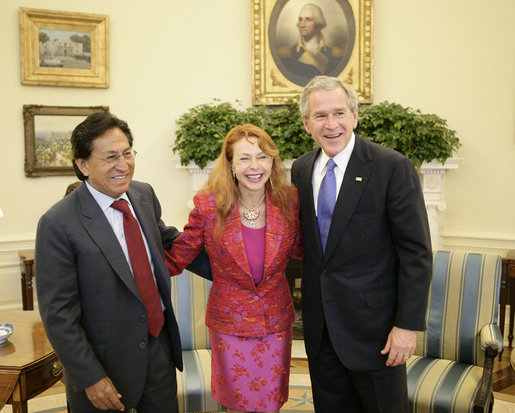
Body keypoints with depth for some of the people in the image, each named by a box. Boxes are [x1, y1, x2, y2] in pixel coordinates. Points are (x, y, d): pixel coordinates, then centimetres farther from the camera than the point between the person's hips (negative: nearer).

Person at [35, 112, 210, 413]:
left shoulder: (144, 194, -1)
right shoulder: (58, 224, -19)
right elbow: (58, 314, -16)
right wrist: (90, 378, -15)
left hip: (160, 347, 6)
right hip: (107, 364, -5)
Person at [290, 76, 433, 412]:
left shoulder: (393, 167, -14)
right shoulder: (301, 168, 4)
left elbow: (417, 252, -14)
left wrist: (408, 324, -16)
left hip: (372, 320, -5)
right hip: (319, 322, 5)